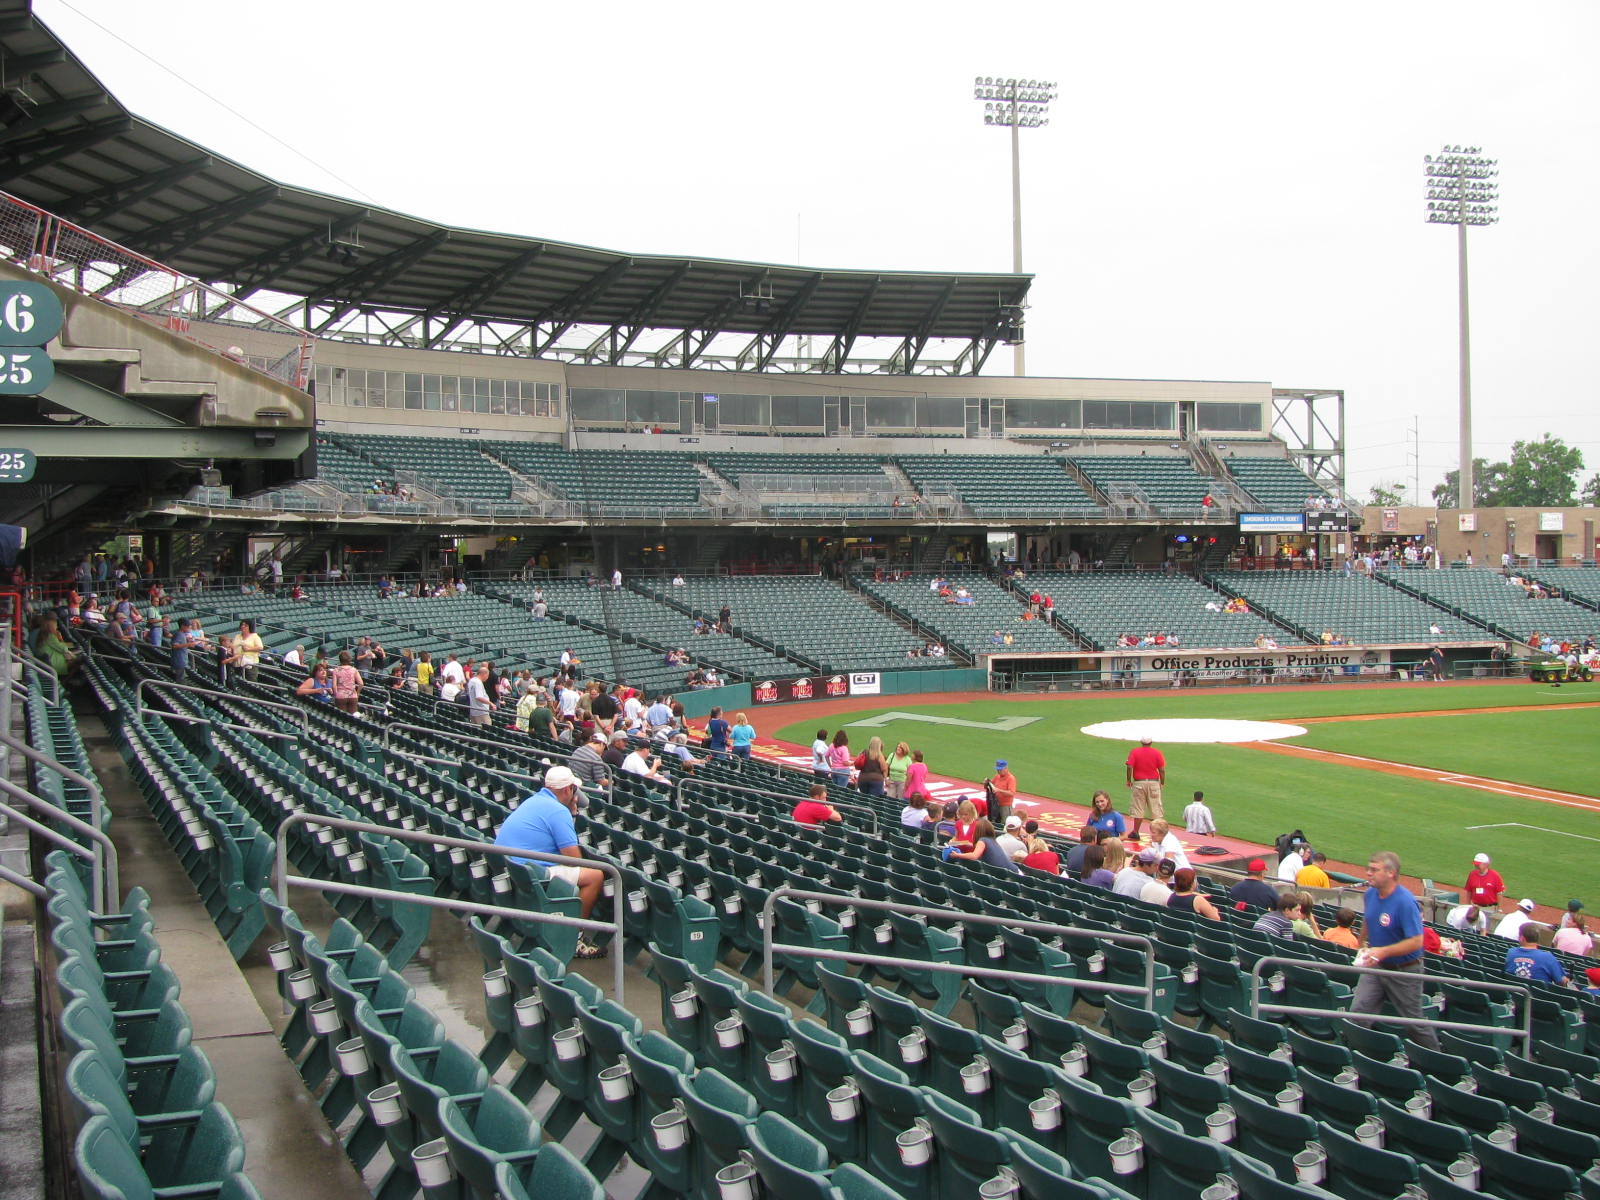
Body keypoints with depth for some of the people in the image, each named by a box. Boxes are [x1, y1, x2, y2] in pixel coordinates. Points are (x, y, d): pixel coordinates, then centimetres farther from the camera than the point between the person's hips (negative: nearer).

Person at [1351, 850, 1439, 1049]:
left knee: (1413, 1022, 9)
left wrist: (1383, 951, -32)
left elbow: (1416, 941, -27)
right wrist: (1364, 945, 16)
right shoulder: (1371, 894, -1)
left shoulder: (1406, 902, -25)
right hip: (1375, 966, 6)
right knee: (1357, 1014, -2)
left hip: (1404, 971, -6)